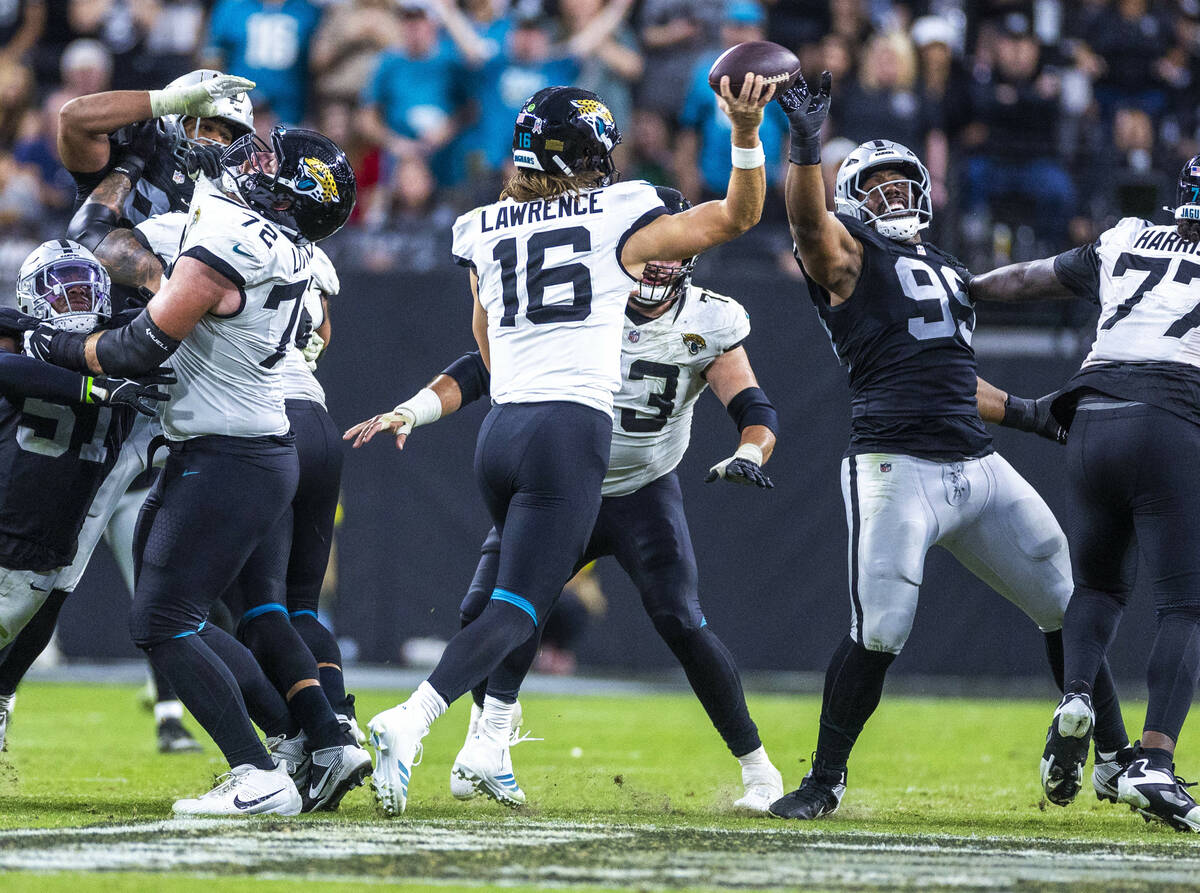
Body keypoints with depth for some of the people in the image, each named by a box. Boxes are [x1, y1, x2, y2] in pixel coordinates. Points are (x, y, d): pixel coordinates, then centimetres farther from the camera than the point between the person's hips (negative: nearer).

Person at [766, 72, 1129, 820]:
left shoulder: (949, 273, 24)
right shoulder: (847, 256, 2)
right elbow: (808, 219, -21)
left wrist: (1025, 414, 32)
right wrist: (806, 143, -36)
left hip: (979, 469, 7)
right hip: (897, 470, -7)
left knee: (1071, 604, 10)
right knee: (879, 634, -15)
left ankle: (1115, 760, 25)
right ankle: (825, 780, 3)